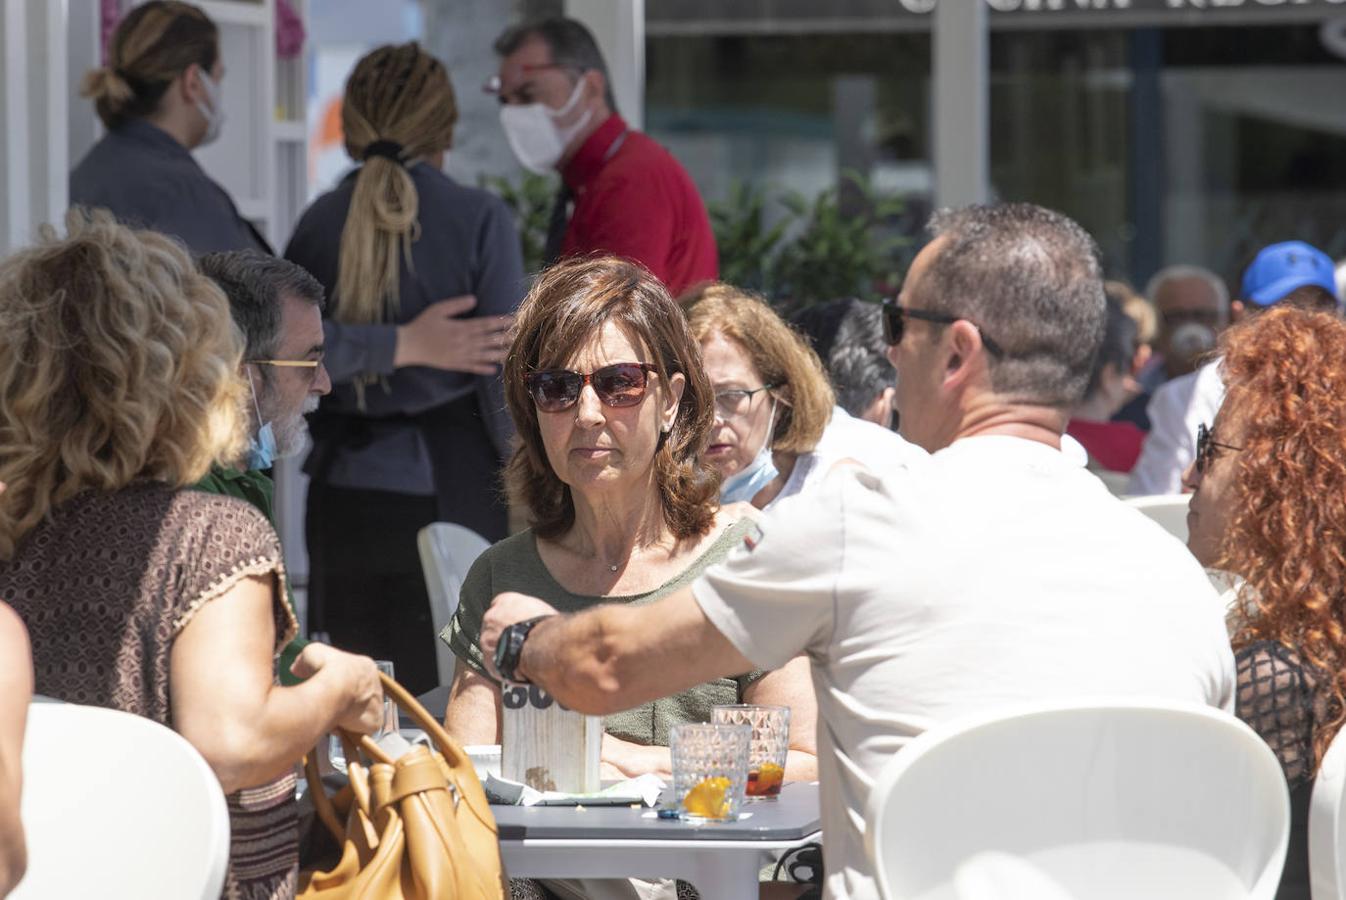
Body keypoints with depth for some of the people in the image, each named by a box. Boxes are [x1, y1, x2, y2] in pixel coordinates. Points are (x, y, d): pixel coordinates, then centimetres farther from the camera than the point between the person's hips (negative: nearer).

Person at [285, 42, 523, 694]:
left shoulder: (321, 222, 6)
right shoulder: (480, 218, -5)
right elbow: (507, 378, -6)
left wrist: (400, 345, 3)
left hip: (346, 493, 4)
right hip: (451, 488, -4)